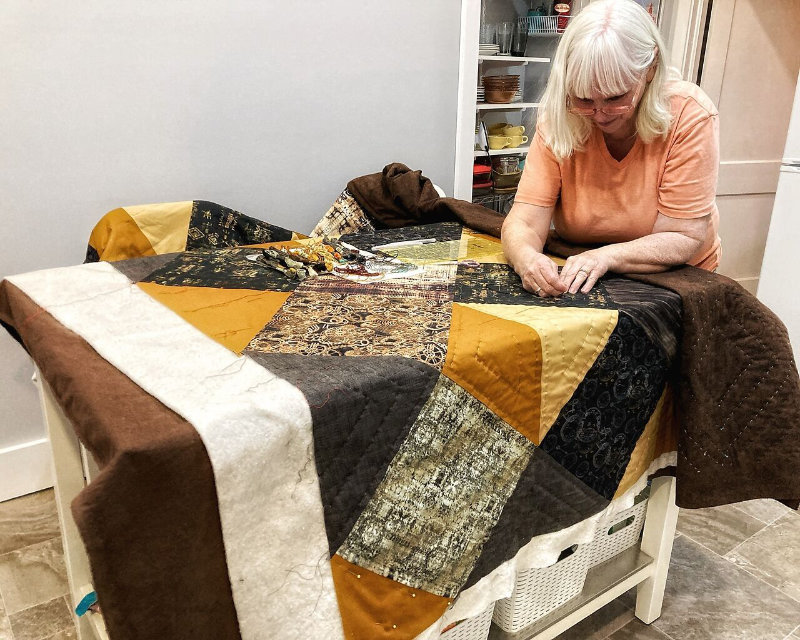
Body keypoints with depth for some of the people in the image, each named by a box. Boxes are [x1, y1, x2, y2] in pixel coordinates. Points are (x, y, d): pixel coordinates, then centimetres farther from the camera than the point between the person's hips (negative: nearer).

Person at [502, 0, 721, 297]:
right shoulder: (559, 119, -12)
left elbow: (687, 239, -15)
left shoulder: (690, 116, -17)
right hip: (575, 281, 2)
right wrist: (526, 257, -37)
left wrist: (606, 256, -29)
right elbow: (523, 222, -16)